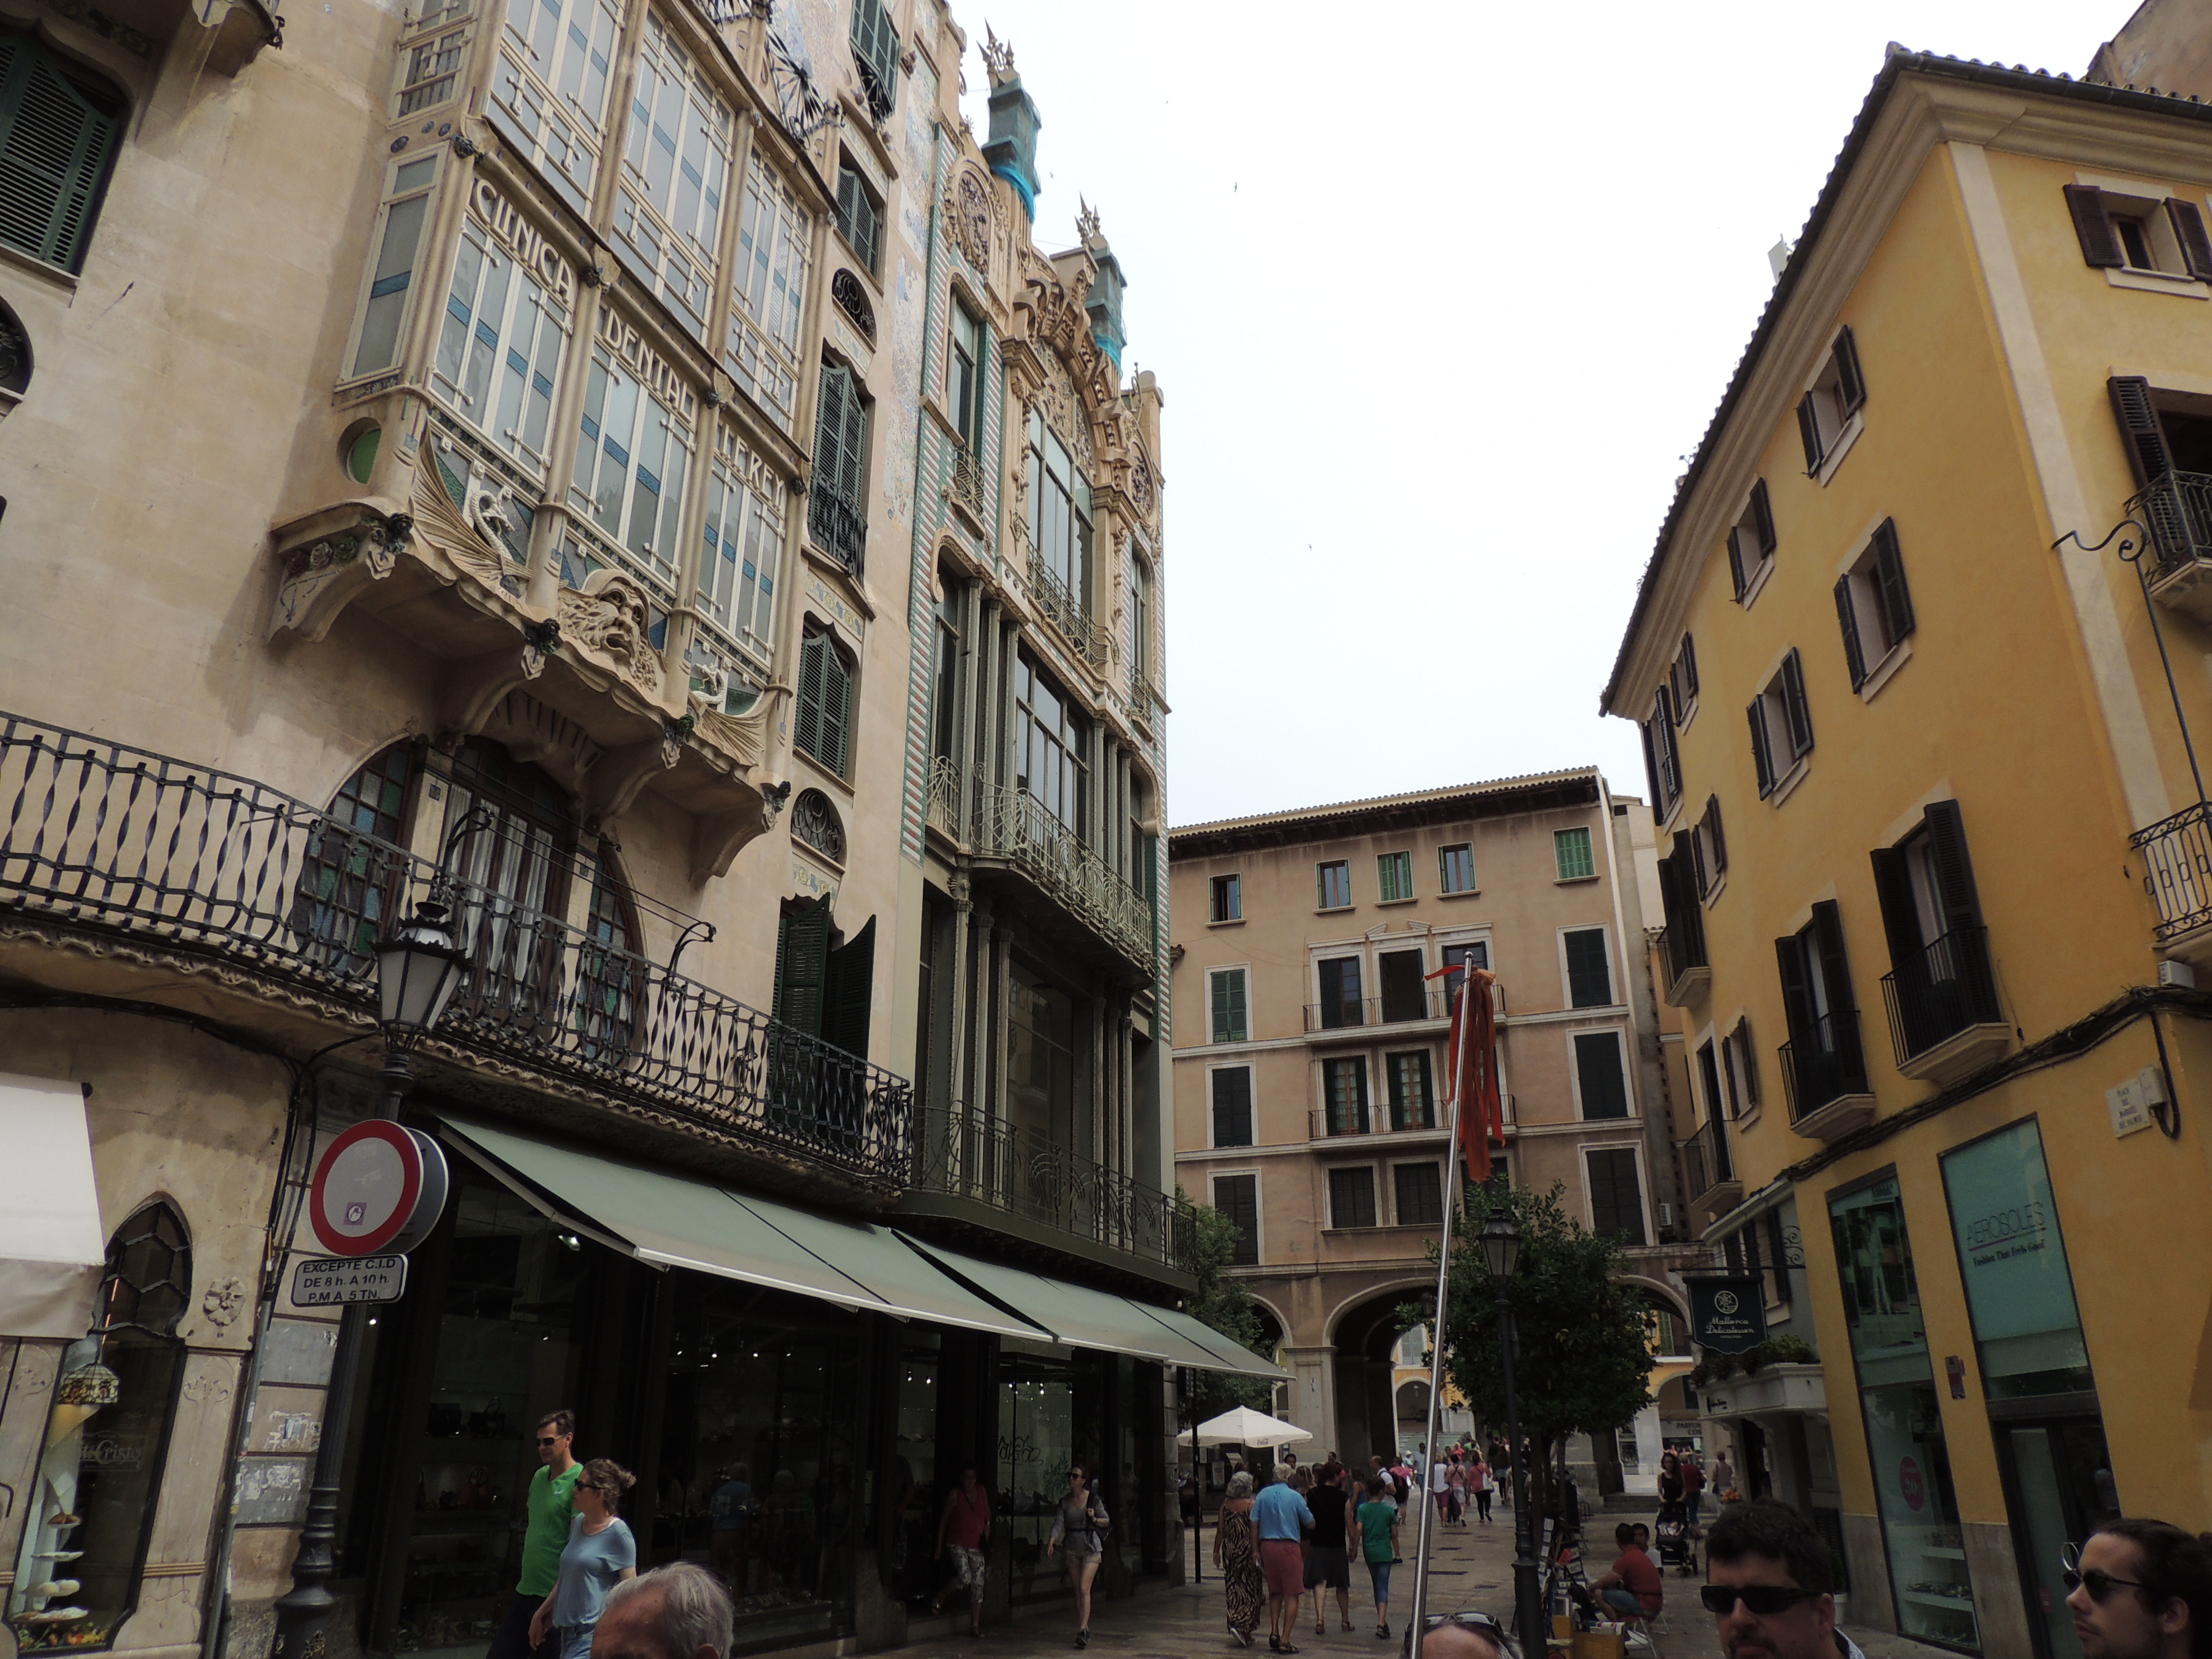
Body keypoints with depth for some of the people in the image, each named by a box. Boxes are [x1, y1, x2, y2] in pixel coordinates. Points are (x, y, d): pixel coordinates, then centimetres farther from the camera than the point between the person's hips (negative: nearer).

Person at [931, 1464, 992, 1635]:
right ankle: (938, 1598, 6)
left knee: (978, 1584, 1)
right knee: (965, 1577, -21)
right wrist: (939, 1545, 1)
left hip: (977, 1545, 4)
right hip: (958, 1543, -4)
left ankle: (975, 1626, 10)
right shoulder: (955, 1494, -5)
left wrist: (988, 1524, 7)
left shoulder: (982, 1491, 7)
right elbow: (944, 1519, 1)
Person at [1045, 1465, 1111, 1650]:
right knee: (1078, 1591, 8)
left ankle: (1083, 1631, -13)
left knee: (1084, 1589, -13)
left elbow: (1107, 1521, -1)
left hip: (1091, 1548, -5)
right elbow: (1059, 1524, -2)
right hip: (1073, 1550, 5)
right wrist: (1052, 1542, -17)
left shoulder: (1093, 1499, -7)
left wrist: (1095, 1519, -21)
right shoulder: (1065, 1502, 5)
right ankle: (1084, 1629, 18)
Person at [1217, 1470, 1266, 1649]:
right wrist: (1256, 1551, -10)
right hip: (1246, 1550, -5)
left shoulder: (1226, 1504, 3)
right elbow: (1254, 1531, -14)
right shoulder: (1251, 1505, -10)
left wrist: (1216, 1551, 12)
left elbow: (1220, 1530, 5)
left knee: (1234, 1590, 13)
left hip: (1229, 1550, 5)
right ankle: (1241, 1627, -9)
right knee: (1251, 1590, 3)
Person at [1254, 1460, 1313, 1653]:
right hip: (1290, 1547, -4)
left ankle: (1274, 1633, 11)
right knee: (1292, 1595, 3)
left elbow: (1254, 1523, 1)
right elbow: (1311, 1525, 3)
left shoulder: (1263, 1496, 4)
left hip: (1268, 1546, 4)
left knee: (1275, 1593, 20)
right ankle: (1285, 1641, -1)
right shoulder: (1295, 1497, -5)